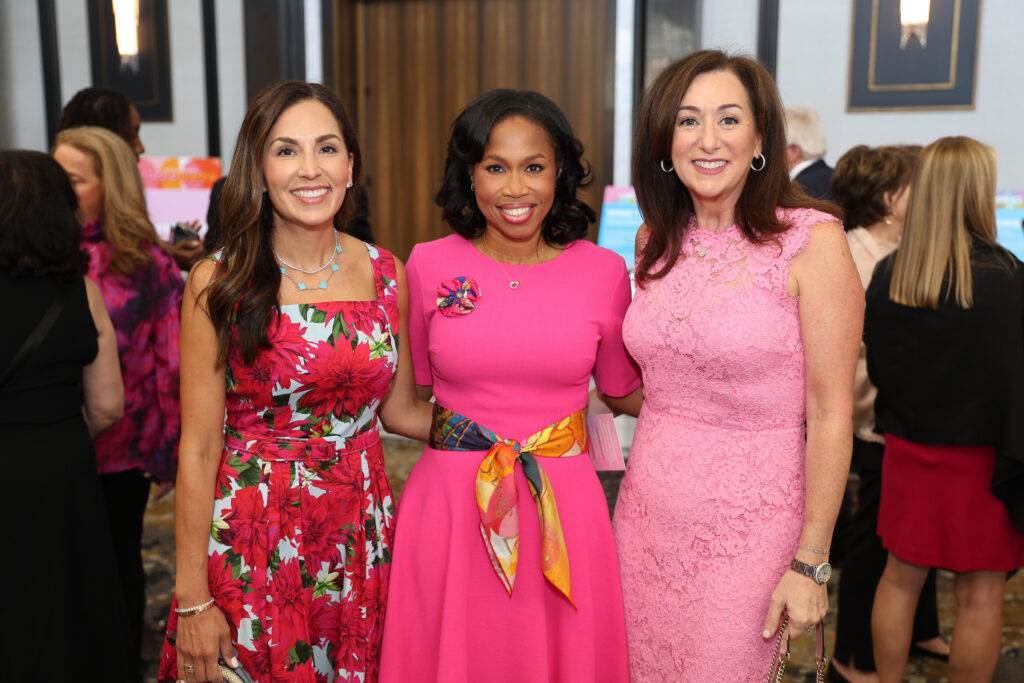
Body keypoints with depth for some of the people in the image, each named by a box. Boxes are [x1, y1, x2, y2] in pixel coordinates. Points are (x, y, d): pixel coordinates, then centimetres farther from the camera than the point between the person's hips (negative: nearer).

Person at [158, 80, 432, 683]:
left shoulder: (387, 274, 0)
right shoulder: (219, 283, -9)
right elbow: (199, 447, -8)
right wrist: (192, 599, -6)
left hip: (360, 532, 3)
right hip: (251, 541, -3)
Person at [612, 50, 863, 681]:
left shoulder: (811, 240, -13)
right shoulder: (657, 240, 4)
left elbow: (830, 414, -13)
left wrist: (810, 563, -13)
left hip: (747, 524, -5)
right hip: (648, 511, 5)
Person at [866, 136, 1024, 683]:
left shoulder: (888, 275, -4)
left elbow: (876, 366, 4)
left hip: (907, 450, 5)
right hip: (980, 458, -4)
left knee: (900, 577, 16)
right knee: (979, 595, 9)